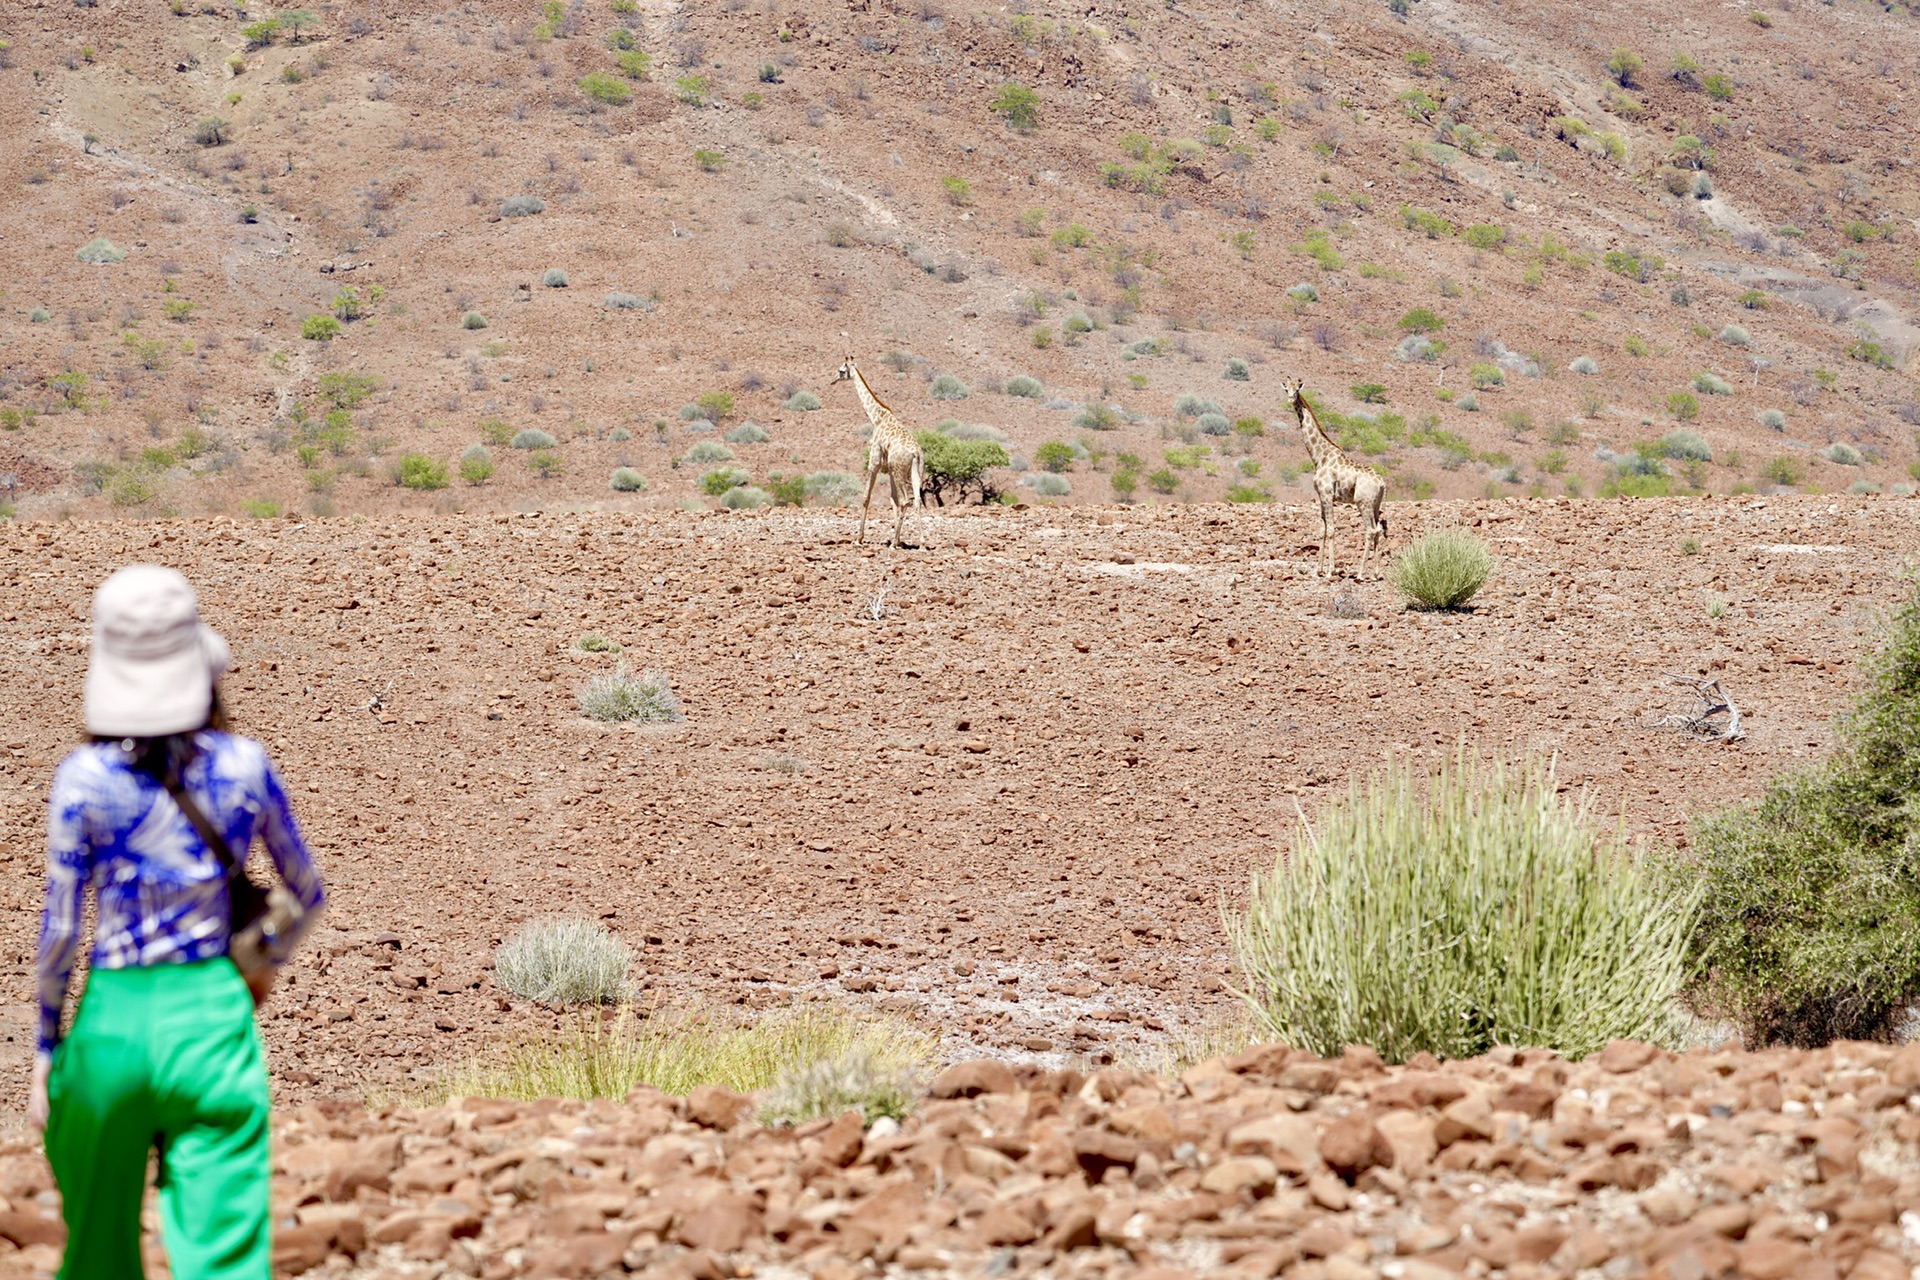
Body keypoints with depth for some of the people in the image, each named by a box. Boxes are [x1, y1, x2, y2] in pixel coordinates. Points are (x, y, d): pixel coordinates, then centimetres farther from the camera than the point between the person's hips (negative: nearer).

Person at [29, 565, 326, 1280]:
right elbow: (308, 895, 9)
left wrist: (46, 1047, 7)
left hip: (113, 1017, -1)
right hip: (213, 1010, 1)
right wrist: (266, 963, 29)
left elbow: (59, 929, -6)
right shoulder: (243, 766, -4)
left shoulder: (84, 778, -10)